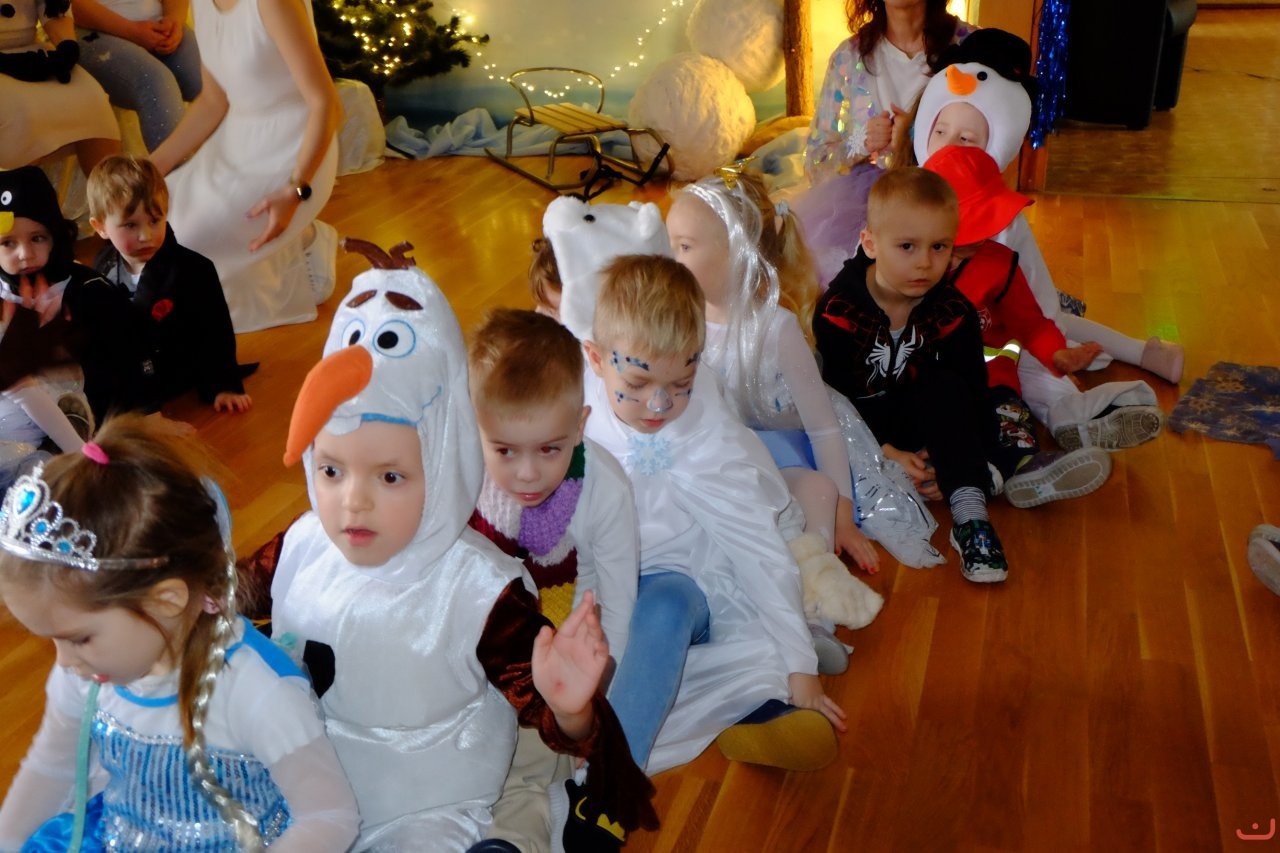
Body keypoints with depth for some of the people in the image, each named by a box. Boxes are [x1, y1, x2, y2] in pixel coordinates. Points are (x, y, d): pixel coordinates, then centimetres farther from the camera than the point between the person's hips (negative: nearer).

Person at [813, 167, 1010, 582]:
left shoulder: (952, 311, -9)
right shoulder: (838, 310, -17)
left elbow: (973, 392, -9)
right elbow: (834, 395, -19)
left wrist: (962, 463, -22)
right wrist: (886, 454, -27)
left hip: (918, 418, 2)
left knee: (946, 388, -28)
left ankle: (970, 515, -37)